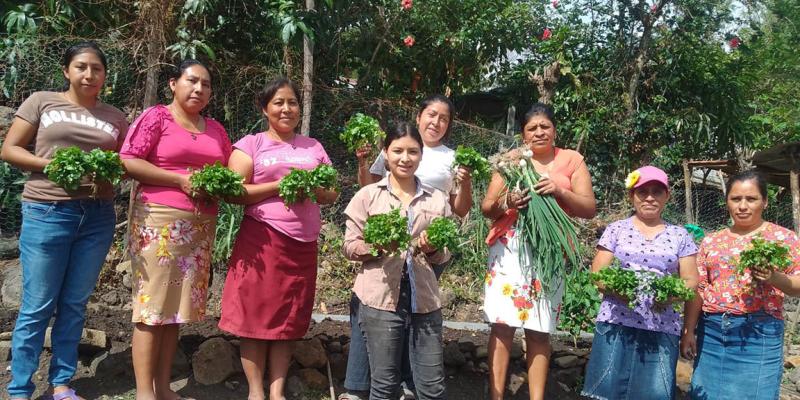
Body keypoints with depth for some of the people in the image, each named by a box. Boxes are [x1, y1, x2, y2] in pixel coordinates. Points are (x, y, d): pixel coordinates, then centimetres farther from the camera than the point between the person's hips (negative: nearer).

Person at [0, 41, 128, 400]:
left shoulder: (114, 117, 12)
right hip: (47, 212, -3)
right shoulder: (42, 102, 5)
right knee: (37, 306, 0)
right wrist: (51, 164, -13)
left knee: (74, 304, 9)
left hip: (97, 217, 3)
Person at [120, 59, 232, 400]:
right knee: (152, 304, -5)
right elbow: (128, 162, -8)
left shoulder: (216, 129, 17)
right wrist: (181, 180, -14)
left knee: (177, 304, 8)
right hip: (159, 220, -5)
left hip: (200, 226, 5)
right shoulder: (156, 117, 0)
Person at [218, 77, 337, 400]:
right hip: (262, 240, -3)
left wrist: (311, 189, -8)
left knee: (290, 319, 6)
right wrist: (280, 185, -15)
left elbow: (333, 193, 13)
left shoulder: (313, 146, 15)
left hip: (303, 244, 4)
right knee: (256, 315, -2)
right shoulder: (251, 144, 3)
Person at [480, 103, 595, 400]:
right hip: (510, 248, 0)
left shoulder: (572, 160, 9)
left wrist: (560, 191, -17)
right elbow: (486, 208, 4)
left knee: (540, 330, 2)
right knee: (503, 324, -5)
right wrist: (506, 202, -18)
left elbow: (589, 208, 1)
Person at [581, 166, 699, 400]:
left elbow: (691, 281, 8)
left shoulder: (680, 236, 10)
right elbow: (596, 274, 5)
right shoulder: (616, 230, 7)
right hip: (616, 323, -1)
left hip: (662, 328, 1)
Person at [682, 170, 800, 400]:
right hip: (711, 330, 3)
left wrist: (774, 277, -22)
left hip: (759, 332, -3)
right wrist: (688, 331, 4)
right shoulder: (711, 241, 10)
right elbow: (698, 289, 8)